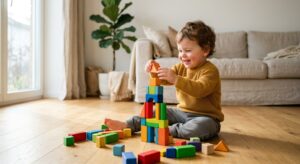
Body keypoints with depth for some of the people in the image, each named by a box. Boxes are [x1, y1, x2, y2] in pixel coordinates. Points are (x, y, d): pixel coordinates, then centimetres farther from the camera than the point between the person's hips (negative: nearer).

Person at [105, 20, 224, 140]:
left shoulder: (210, 71, -17)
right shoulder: (181, 67, 5)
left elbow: (200, 90, -34)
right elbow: (163, 79, 4)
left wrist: (175, 79, -43)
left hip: (206, 117, -6)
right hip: (182, 112, 7)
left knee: (203, 126, -38)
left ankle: (169, 130, -27)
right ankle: (128, 125, 7)